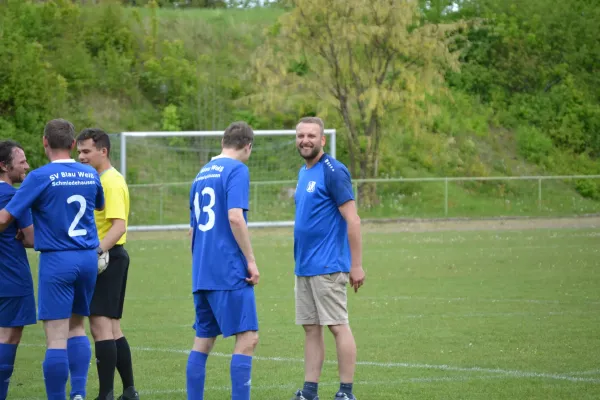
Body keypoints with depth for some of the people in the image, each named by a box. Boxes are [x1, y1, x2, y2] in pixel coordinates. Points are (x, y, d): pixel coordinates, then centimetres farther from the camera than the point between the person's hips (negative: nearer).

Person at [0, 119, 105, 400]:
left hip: (57, 261, -5)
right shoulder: (91, 175, 6)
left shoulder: (40, 177, -10)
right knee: (76, 327, 17)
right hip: (88, 259, 5)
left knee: (56, 337, -4)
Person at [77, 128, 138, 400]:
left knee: (101, 325, -12)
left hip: (108, 258, -10)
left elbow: (119, 226, -23)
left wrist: (97, 251, -33)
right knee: (112, 328, 14)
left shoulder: (111, 181, -14)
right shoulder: (99, 180, 17)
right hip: (108, 259, 10)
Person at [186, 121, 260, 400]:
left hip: (202, 273, 8)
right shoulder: (237, 170, -6)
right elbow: (235, 218, -18)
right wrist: (251, 261, -13)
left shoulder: (202, 174, 18)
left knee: (203, 342, 11)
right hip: (230, 272, -8)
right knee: (247, 338, -8)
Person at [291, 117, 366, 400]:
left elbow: (352, 220, -14)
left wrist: (356, 265, -16)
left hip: (327, 267, -9)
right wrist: (302, 261, 18)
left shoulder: (333, 171, -11)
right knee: (310, 329, 9)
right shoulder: (304, 173, 15)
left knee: (338, 326, -5)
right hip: (304, 267, 9)